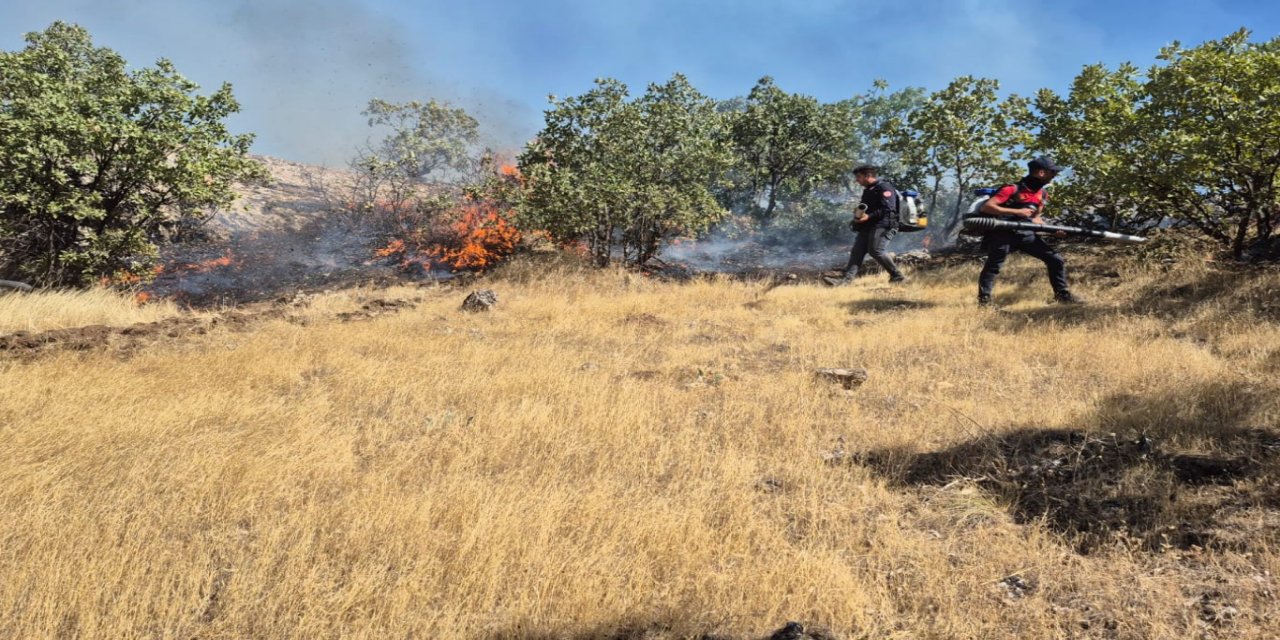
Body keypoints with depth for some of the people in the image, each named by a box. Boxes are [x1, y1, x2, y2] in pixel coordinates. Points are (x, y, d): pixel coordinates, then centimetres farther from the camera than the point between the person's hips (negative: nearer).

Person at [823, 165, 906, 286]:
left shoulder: (884, 187, -7)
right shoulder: (868, 190, 23)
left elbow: (888, 208, -17)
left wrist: (869, 216, -22)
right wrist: (858, 215, 11)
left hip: (882, 225, -9)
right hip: (867, 226, 9)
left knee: (876, 250, -19)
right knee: (857, 251, -6)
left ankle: (898, 276, -4)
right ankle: (846, 278, -17)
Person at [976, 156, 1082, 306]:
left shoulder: (1042, 195, 6)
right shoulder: (1013, 189, -17)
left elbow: (1035, 218, 16)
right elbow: (986, 207, -23)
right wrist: (1017, 211, -26)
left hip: (1025, 234, 6)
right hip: (1003, 234, -6)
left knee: (1056, 260, 2)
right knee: (992, 268, -2)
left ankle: (1062, 294, 15)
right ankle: (984, 301, 11)